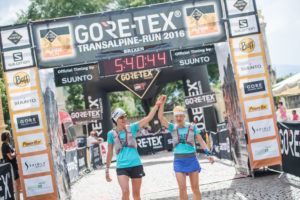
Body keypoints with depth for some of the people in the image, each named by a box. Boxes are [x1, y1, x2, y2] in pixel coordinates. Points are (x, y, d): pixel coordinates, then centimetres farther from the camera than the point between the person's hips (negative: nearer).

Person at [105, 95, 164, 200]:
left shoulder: (131, 128, 5)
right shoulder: (111, 134, 3)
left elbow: (148, 118, 2)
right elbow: (109, 153, 10)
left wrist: (157, 104, -4)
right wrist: (107, 170, 11)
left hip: (136, 165, 2)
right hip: (121, 167, -2)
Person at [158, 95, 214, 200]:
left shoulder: (192, 127, 2)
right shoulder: (173, 128, 4)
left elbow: (201, 141, -3)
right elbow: (160, 117, -9)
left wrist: (208, 154, -16)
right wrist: (162, 102, -16)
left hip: (192, 159, 0)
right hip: (179, 161, 0)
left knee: (195, 188, 3)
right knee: (182, 188, -9)